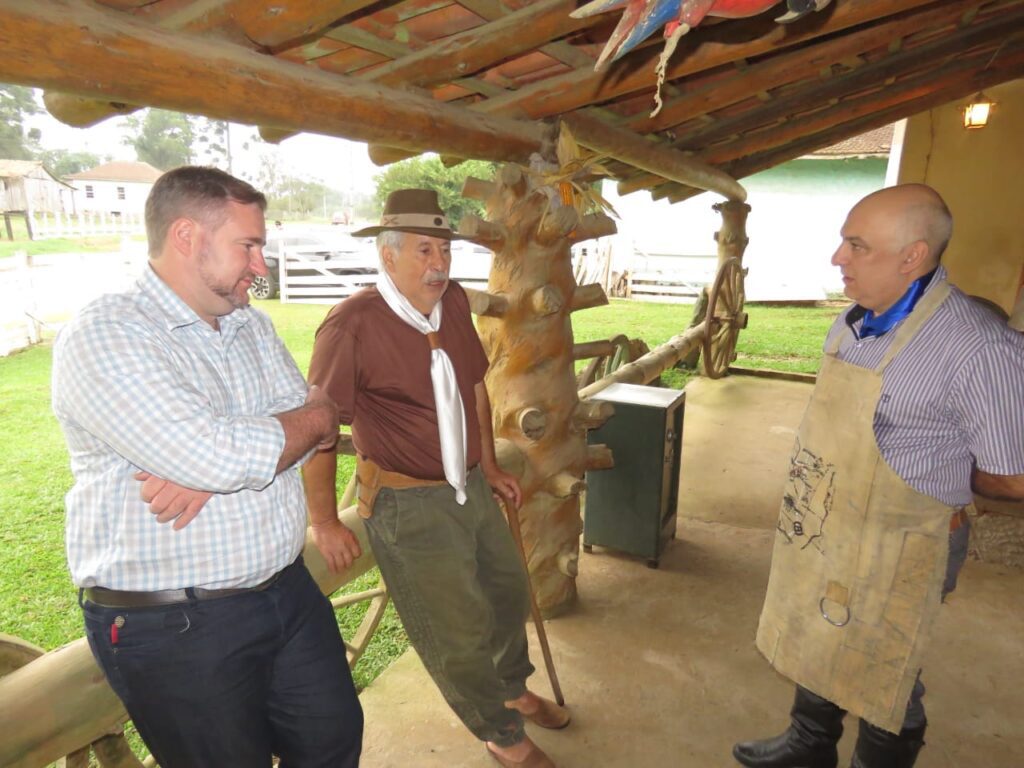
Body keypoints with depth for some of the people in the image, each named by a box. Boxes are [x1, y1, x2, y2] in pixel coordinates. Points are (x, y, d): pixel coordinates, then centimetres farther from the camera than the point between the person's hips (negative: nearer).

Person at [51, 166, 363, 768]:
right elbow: (221, 457, -28)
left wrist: (214, 467, -19)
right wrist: (316, 417, -9)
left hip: (288, 589, 7)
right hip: (173, 626, -6)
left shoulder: (253, 326, 9)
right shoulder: (103, 337, -17)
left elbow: (313, 428, 0)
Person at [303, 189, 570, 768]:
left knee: (510, 593, 24)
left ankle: (512, 688, 54)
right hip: (407, 505, -7)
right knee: (459, 633, 9)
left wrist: (490, 466, 16)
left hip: (471, 489, 8)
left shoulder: (454, 302, -1)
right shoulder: (353, 324, -22)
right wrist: (325, 522, -12)